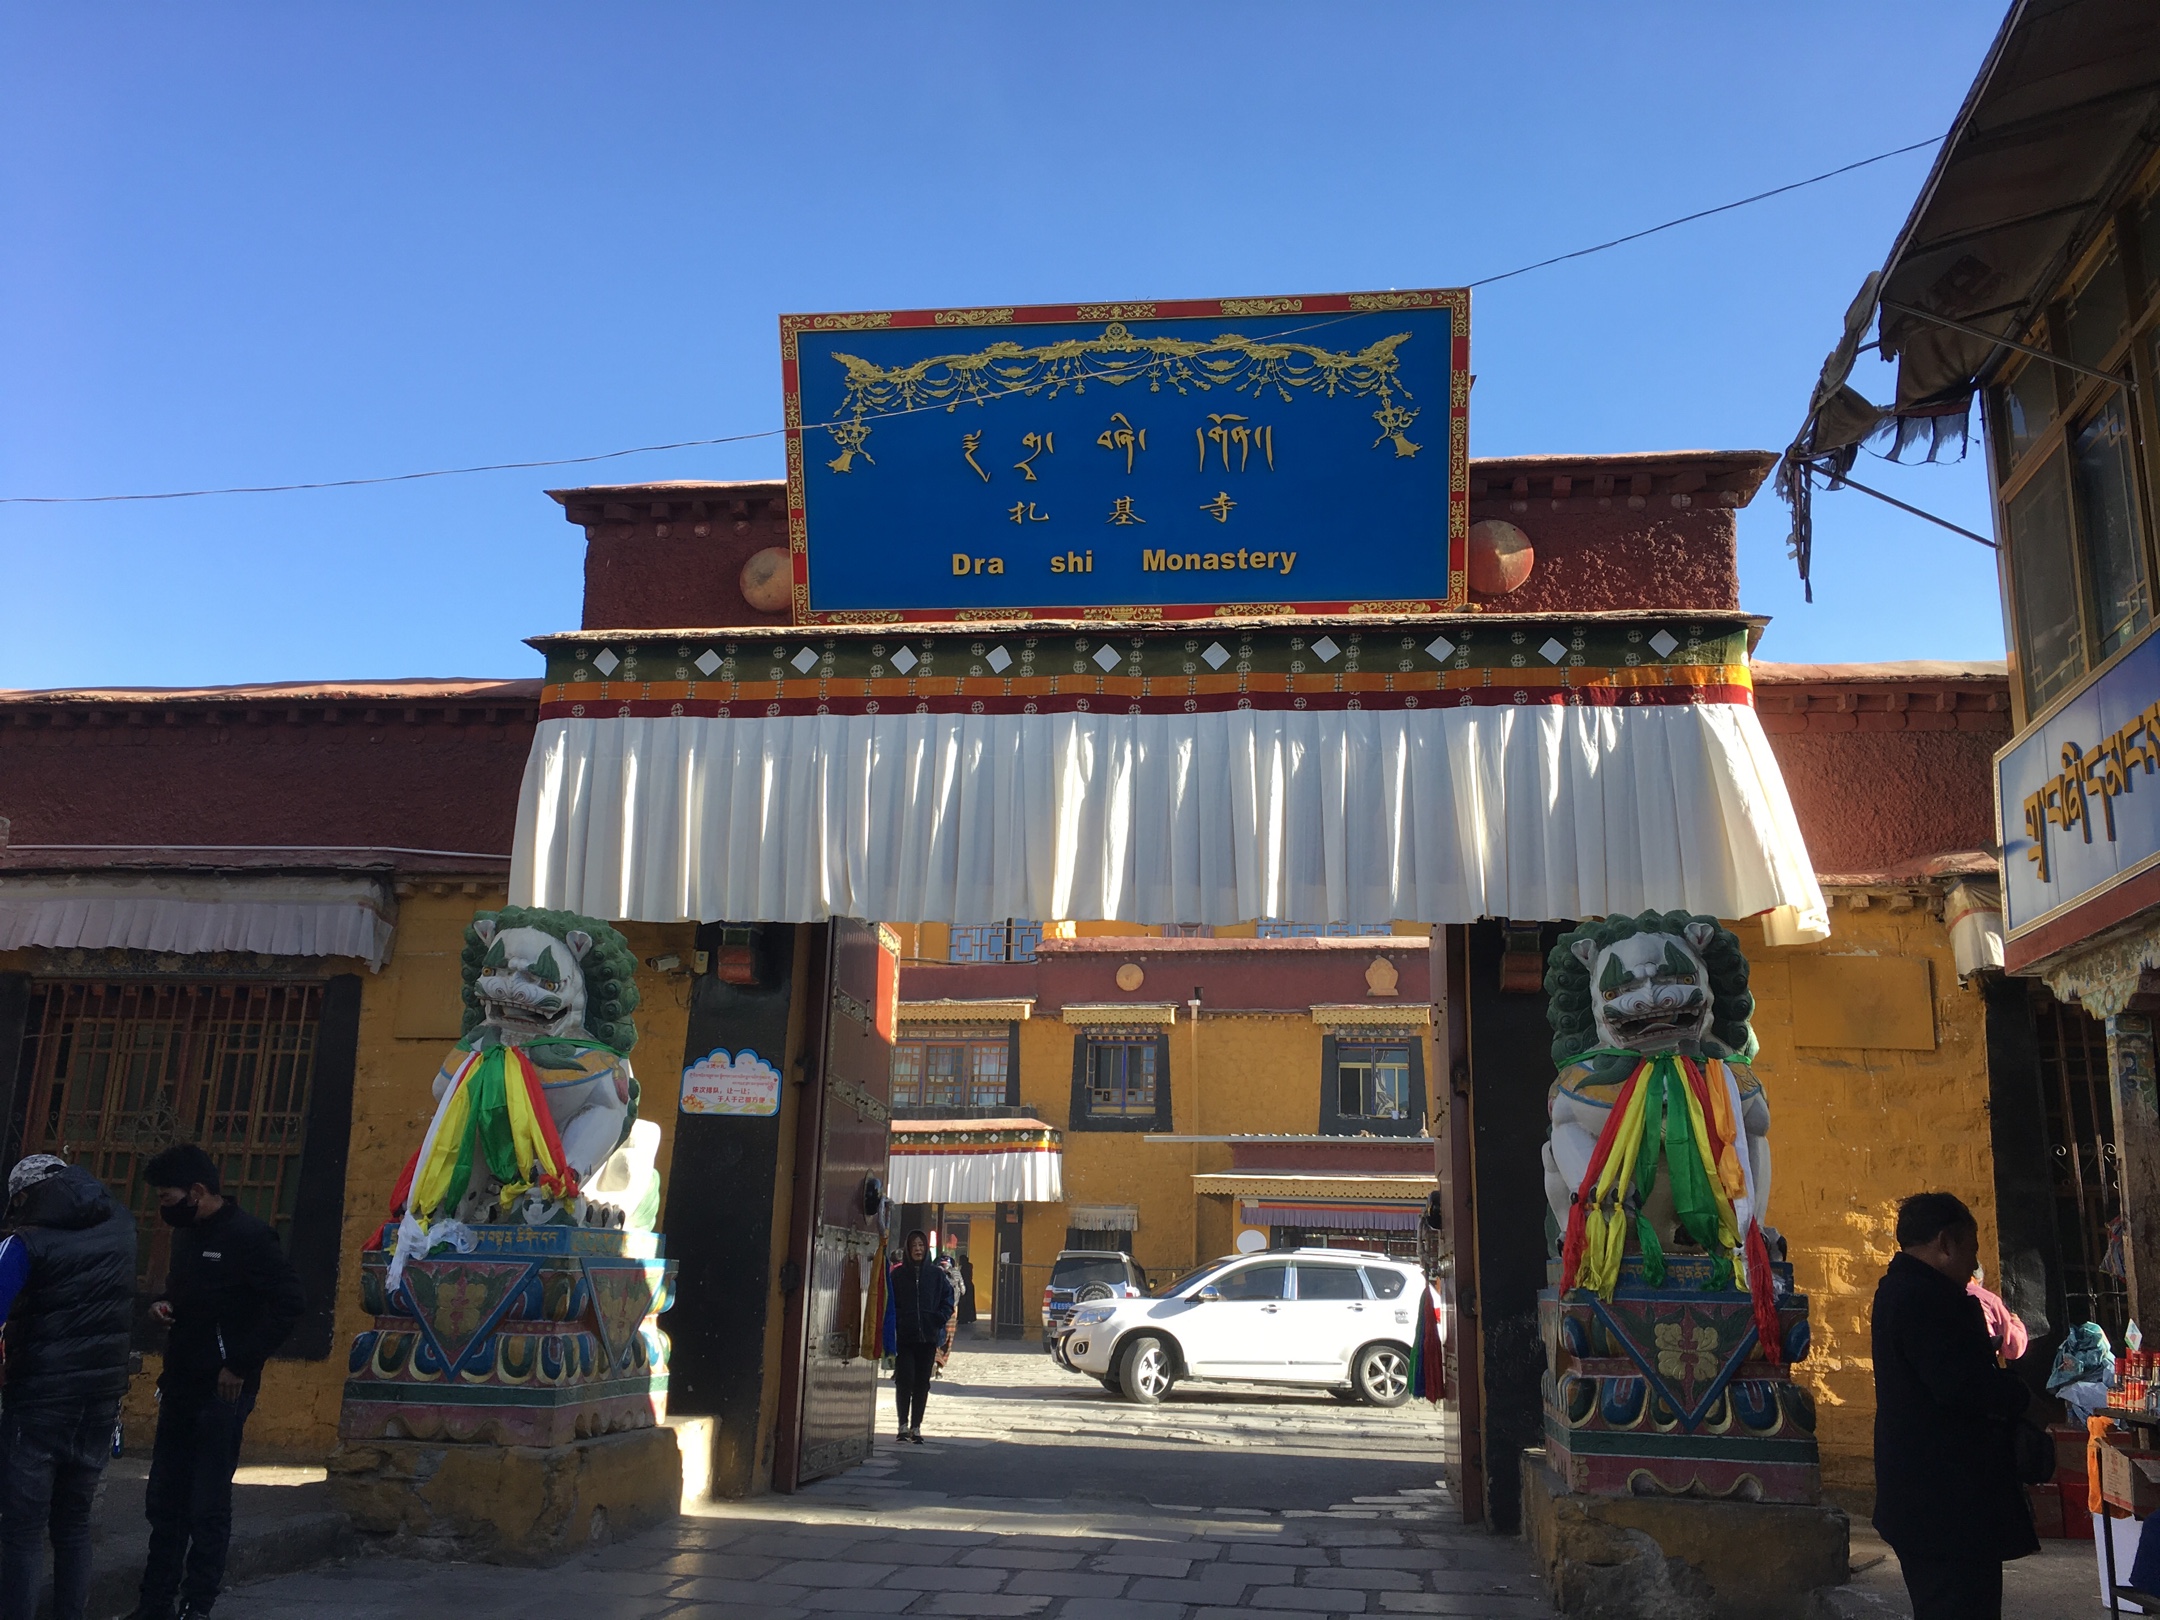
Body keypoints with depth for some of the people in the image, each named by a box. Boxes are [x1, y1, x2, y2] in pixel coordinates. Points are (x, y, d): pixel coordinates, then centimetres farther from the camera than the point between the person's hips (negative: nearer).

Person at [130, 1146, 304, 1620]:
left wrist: (240, 1366, -18)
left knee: (207, 1508, 1)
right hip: (180, 1385, 8)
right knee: (164, 1501, 14)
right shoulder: (186, 1233, 10)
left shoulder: (247, 1236, -16)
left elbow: (289, 1302, -20)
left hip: (222, 1390, -8)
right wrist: (165, 1304, 2)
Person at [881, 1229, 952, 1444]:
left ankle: (916, 1426, 14)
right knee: (905, 1381, -6)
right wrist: (895, 1323, -9)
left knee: (922, 1383, 5)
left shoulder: (937, 1274, 5)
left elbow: (948, 1300, 9)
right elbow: (889, 1302, 4)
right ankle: (903, 1424, 9)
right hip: (904, 1337, -1)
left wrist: (939, 1319, -6)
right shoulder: (897, 1274, 2)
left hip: (928, 1337, 1)